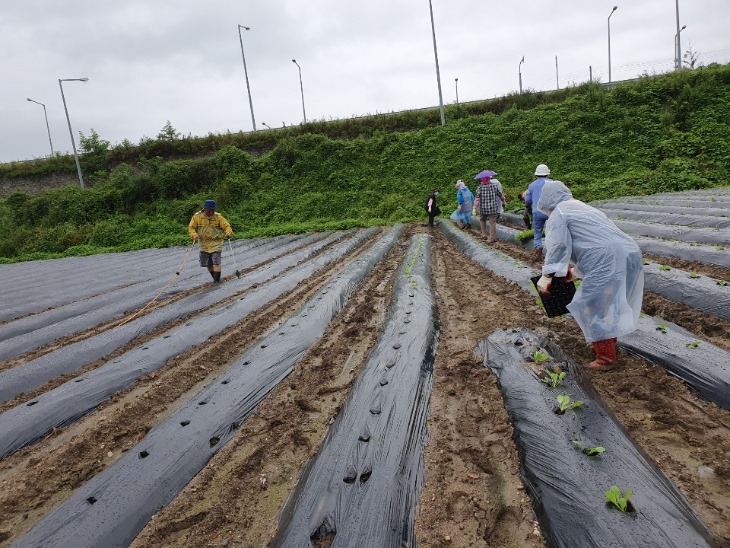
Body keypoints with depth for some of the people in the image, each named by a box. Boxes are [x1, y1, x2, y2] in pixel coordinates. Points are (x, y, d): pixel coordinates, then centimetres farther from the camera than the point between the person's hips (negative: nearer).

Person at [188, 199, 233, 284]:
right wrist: (194, 234, -19)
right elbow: (191, 227, 1)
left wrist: (228, 232, -26)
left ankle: (217, 280, -3)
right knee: (207, 264, 10)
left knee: (216, 262, -11)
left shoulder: (218, 216, -4)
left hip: (216, 243, -3)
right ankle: (215, 278, 28)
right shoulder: (197, 216, -2)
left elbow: (226, 225, -5)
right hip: (204, 244, 3)